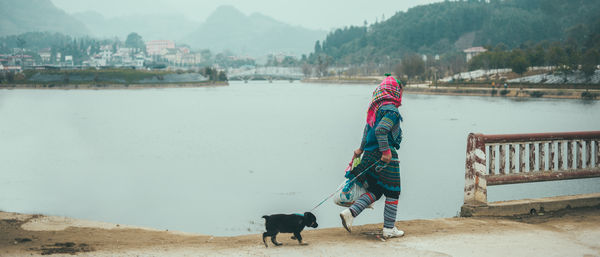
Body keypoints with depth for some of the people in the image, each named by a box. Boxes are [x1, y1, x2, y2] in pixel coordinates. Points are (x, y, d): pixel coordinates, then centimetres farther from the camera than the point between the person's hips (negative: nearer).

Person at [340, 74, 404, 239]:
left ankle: (350, 212, 0)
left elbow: (368, 129, 23)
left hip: (370, 155, 9)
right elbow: (380, 130, -27)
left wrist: (362, 148, 31)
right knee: (392, 192, 5)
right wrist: (386, 151, -24)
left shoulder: (377, 108, 14)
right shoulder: (391, 111, -15)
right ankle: (389, 229, 11)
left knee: (375, 190, 16)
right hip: (386, 157, -9)